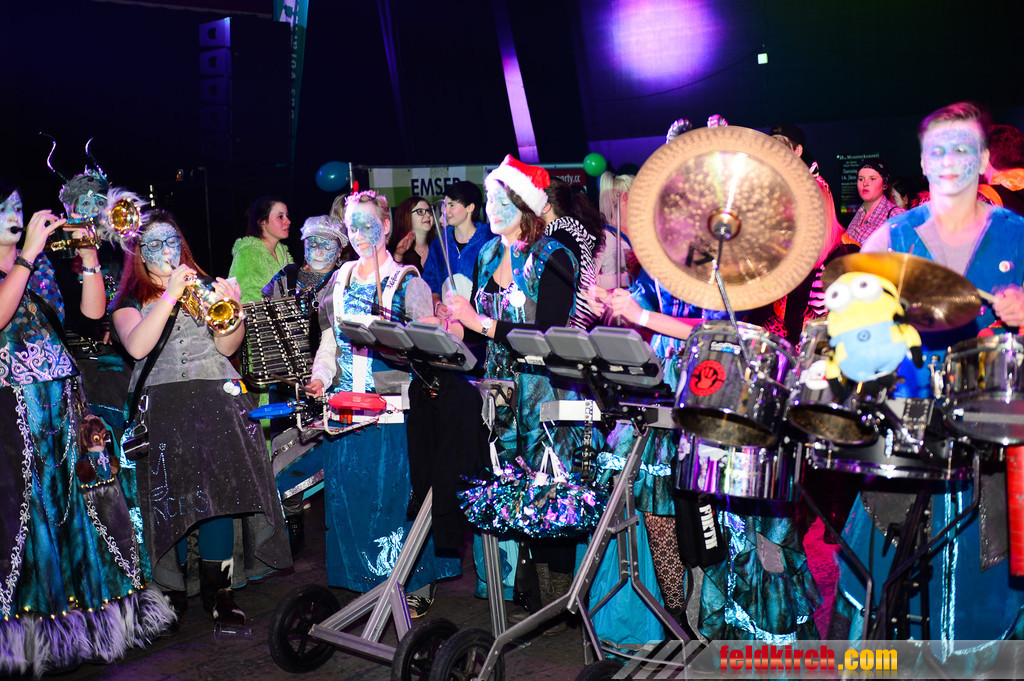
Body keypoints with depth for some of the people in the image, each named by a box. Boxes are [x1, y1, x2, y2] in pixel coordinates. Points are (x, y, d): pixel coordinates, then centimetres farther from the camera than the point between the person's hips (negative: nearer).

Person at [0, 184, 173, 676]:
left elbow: (92, 312, 7)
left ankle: (89, 612, 17)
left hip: (64, 404, 5)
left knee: (79, 504, 6)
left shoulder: (44, 264, 13)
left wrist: (88, 256, -3)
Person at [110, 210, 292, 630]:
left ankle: (218, 591, -3)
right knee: (171, 496, -9)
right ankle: (172, 590, 7)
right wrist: (170, 296, -15)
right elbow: (136, 346, -10)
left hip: (216, 398, 1)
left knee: (221, 488, -12)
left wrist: (233, 311, -10)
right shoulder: (129, 301, 12)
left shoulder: (203, 285, 18)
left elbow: (226, 347, 9)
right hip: (161, 403, -1)